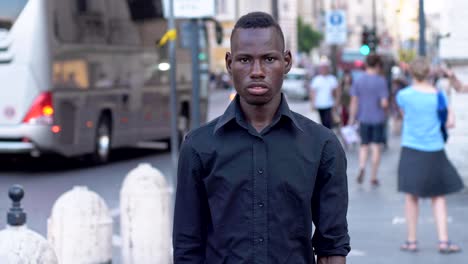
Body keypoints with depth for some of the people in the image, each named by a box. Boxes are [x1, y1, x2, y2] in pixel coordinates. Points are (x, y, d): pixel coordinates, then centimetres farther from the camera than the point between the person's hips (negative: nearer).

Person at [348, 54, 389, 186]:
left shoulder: (358, 81, 0)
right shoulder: (381, 81, -10)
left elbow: (354, 102, 0)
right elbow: (384, 103, -14)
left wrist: (352, 119, 5)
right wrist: (385, 105, 8)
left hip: (363, 119, 3)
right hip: (378, 119, -3)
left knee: (364, 145, 15)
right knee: (376, 147, 6)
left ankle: (362, 167, -11)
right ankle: (373, 177, 10)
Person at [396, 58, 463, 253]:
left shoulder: (404, 95, -6)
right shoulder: (439, 95, -1)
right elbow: (451, 123, -1)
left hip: (412, 149, -1)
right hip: (435, 150, 1)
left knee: (411, 195, 7)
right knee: (438, 196, 9)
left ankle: (411, 241, 12)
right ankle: (443, 241, 4)